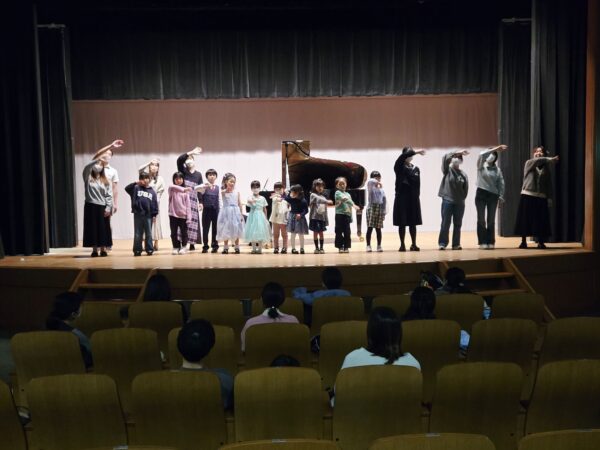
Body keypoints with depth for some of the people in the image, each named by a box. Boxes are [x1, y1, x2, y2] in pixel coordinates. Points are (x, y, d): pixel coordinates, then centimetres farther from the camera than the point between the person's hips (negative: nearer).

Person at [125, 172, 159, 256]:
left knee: (149, 234, 8)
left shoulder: (152, 191, 7)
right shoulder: (136, 188, 4)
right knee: (138, 234, 5)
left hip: (148, 215, 1)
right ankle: (137, 250, 11)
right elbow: (127, 188, -9)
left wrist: (154, 214, 1)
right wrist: (135, 183, -17)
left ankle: (149, 249, 14)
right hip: (138, 215, -1)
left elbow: (155, 203, 6)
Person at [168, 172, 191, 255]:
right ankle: (175, 248, 15)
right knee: (174, 232, 5)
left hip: (183, 215, 0)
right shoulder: (171, 189, 2)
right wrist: (183, 189, -39)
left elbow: (188, 203, 2)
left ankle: (183, 247, 16)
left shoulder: (186, 191, 4)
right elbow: (173, 187, -24)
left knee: (184, 232, 5)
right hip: (173, 214, 0)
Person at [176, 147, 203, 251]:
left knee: (193, 220, 1)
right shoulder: (183, 170, 7)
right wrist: (190, 152, -17)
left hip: (193, 200, 2)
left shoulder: (198, 174, 13)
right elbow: (179, 160, -12)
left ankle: (192, 243, 7)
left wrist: (201, 202, 6)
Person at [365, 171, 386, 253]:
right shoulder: (370, 187, 0)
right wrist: (377, 183, -23)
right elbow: (369, 181, -24)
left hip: (379, 209, 3)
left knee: (378, 228, 6)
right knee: (370, 228, -4)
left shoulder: (381, 189, 9)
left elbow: (384, 201, 10)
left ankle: (379, 245, 13)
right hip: (371, 208, -3)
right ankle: (368, 245, 1)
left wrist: (384, 212, 6)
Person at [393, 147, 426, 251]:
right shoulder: (399, 167, 0)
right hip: (402, 198, -2)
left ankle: (413, 244, 13)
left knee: (413, 223, 6)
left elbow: (417, 184, 7)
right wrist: (415, 152, -26)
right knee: (402, 223, 0)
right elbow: (402, 157, -21)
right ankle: (402, 245, 7)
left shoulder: (416, 169, 8)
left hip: (413, 198, 2)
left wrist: (417, 196, 0)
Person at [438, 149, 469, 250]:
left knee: (458, 224, 6)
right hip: (447, 200, -3)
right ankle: (442, 243, 3)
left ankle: (456, 244, 12)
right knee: (445, 224, -3)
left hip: (459, 203, 3)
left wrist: (462, 199, 1)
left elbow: (466, 188, 7)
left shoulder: (463, 174, 7)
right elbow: (445, 158, -16)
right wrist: (457, 153, -21)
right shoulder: (447, 170, 1)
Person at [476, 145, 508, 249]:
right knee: (481, 219, -2)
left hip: (493, 195, 2)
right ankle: (482, 242, 3)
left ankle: (490, 242, 10)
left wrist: (501, 196, -4)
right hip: (481, 194, -2)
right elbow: (482, 154, -18)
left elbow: (501, 183, 5)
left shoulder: (497, 169, 7)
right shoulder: (481, 166, 1)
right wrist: (495, 149, -18)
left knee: (491, 220, 4)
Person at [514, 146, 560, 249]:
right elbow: (538, 160, -18)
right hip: (527, 195, -2)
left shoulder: (546, 167, 10)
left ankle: (541, 242, 8)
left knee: (541, 220, -1)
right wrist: (552, 159, -26)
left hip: (541, 197, 2)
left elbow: (548, 183, 8)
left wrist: (549, 196, 0)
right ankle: (523, 242, 8)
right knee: (525, 219, -1)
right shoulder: (529, 163, 4)